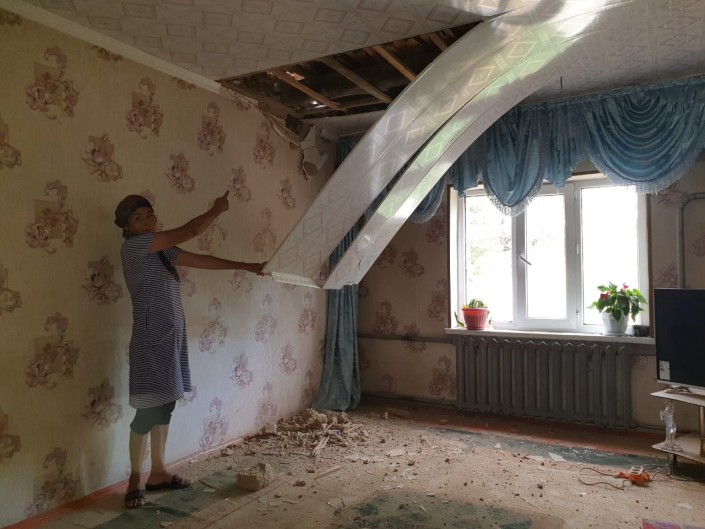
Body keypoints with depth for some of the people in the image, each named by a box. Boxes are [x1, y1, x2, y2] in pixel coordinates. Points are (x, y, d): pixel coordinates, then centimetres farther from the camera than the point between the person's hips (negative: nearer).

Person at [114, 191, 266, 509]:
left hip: (172, 336, 8)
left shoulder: (163, 250, 13)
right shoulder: (132, 247, -11)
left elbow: (203, 260, 12)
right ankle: (135, 478, 14)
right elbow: (190, 231, -13)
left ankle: (158, 472, 25)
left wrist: (245, 266, 10)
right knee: (149, 408, -3)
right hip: (151, 338, -8)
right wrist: (217, 209, 0)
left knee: (165, 405, 13)